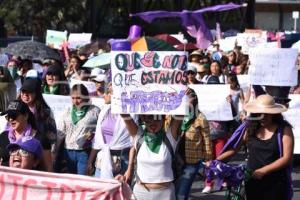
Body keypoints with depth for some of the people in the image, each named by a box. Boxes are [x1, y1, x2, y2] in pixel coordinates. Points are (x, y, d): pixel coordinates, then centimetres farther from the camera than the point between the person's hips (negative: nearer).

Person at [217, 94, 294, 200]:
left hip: (276, 183, -3)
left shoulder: (284, 129, -5)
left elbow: (286, 158, -11)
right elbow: (233, 148, 7)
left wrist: (263, 170, -18)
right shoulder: (250, 128, 4)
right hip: (253, 182, 3)